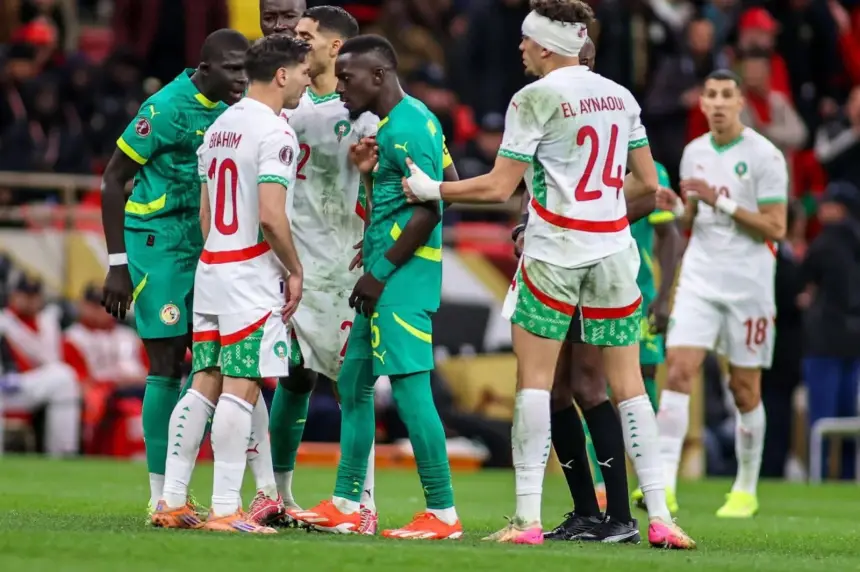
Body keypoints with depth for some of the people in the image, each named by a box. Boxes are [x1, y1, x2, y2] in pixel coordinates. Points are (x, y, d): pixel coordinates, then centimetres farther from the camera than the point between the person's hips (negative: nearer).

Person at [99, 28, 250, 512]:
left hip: (204, 249, 7)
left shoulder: (233, 109, 4)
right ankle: (160, 496, -1)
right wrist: (119, 266, -12)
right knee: (167, 364, -6)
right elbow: (114, 180, -11)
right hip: (158, 242, -7)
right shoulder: (168, 109, -16)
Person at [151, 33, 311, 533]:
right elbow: (270, 216, -21)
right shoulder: (274, 133, -13)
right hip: (253, 274, -9)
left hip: (212, 267, 9)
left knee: (205, 384, 10)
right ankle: (225, 510, -9)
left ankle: (173, 502, 9)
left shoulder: (219, 127, 15)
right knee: (240, 390, -7)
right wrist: (295, 271, -9)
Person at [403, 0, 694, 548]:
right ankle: (660, 518, 3)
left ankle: (528, 518, -5)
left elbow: (499, 188, -9)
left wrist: (433, 189, 3)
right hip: (613, 250, 5)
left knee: (534, 379, 1)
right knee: (628, 384, 7)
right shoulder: (621, 97, 9)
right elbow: (647, 182, 14)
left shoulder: (535, 99, -8)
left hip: (554, 251, -5)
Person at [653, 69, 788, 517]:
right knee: (679, 369, -13)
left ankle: (746, 489, 19)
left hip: (748, 283, -4)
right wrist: (676, 209, -3)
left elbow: (775, 228, -11)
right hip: (699, 278, 4)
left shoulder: (764, 156, -7)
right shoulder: (694, 153, 10)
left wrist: (720, 201, -18)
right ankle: (665, 484, -19)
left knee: (745, 388, 4)